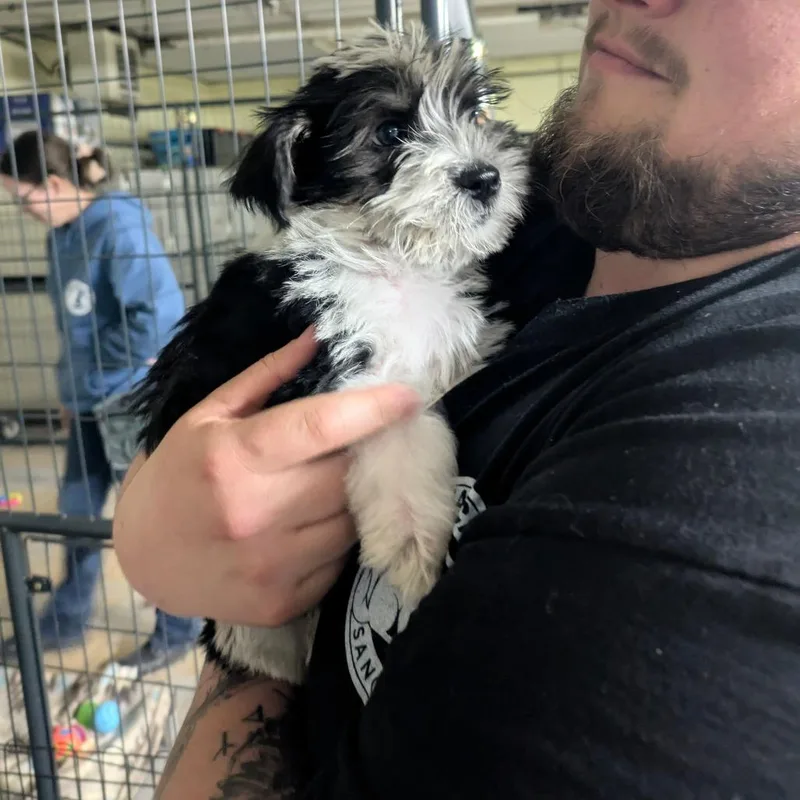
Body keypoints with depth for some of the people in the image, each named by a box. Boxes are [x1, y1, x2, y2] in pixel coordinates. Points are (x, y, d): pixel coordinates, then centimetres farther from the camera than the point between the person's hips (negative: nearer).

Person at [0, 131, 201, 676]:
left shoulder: (118, 225, -18)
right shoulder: (62, 234, 7)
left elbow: (161, 313, -28)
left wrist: (107, 364, -16)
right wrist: (72, 384, 10)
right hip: (90, 402, 8)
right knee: (77, 513, 19)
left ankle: (179, 631, 28)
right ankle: (66, 624, 39)